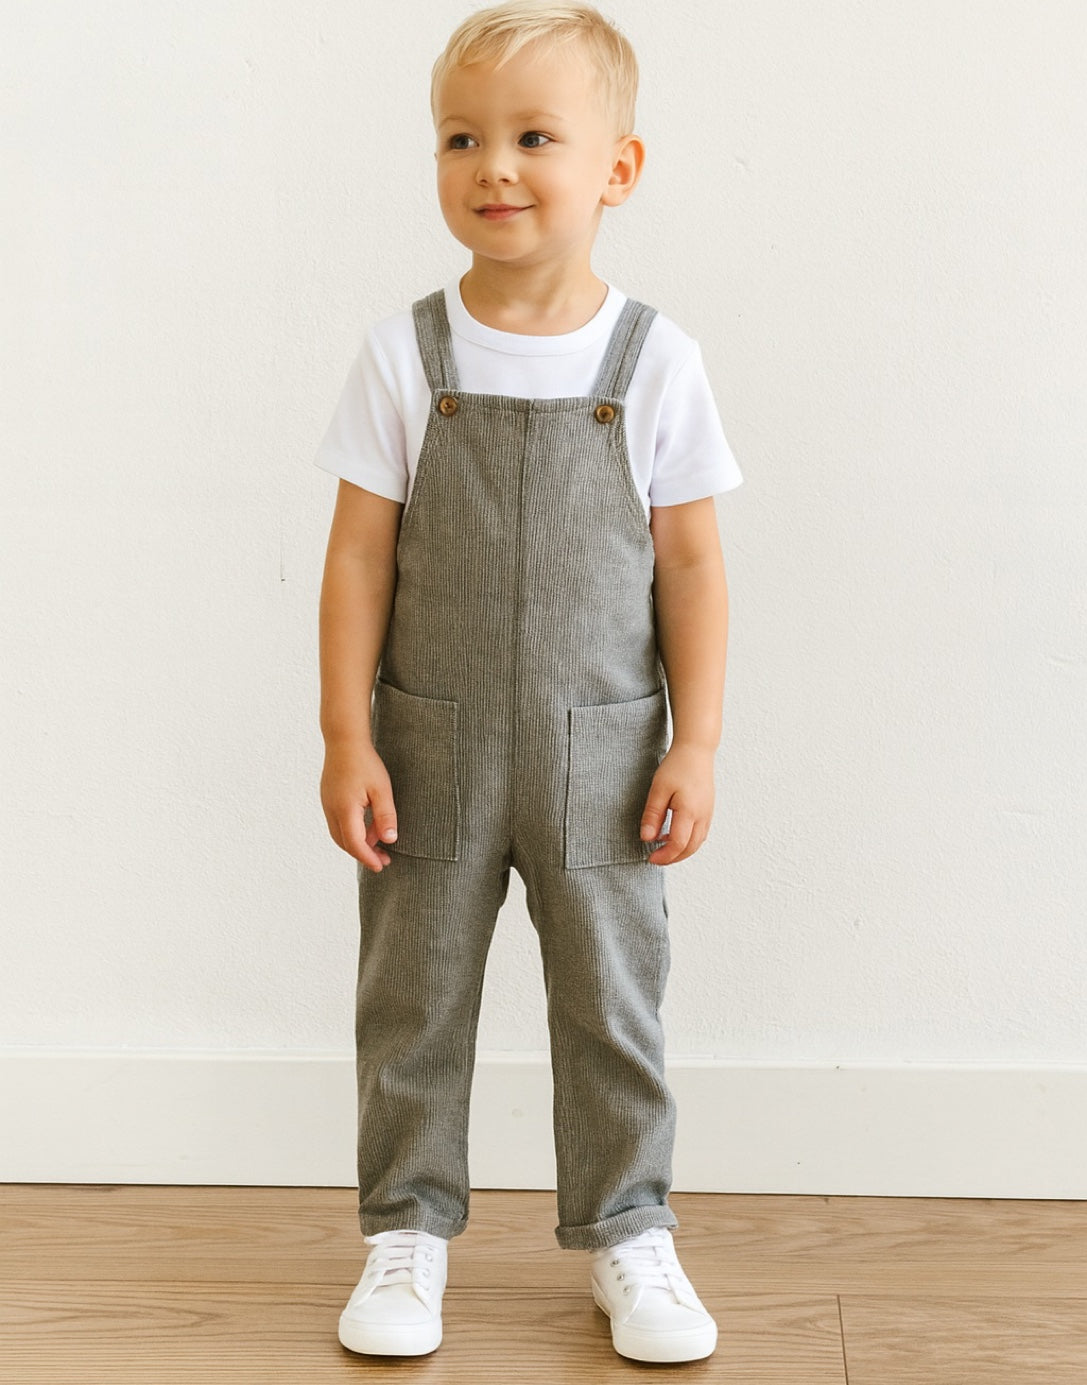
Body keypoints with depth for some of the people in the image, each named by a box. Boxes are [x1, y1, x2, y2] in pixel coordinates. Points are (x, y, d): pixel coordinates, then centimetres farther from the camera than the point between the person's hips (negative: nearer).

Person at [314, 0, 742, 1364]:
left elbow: (691, 566, -1)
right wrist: (346, 737, -7)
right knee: (413, 998, 10)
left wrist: (695, 745, -4)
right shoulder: (405, 355, -4)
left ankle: (626, 1231, 27)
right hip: (432, 750, 1)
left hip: (600, 752, 0)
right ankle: (408, 1226, 28)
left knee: (612, 1002, 9)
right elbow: (358, 554, -3)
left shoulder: (655, 360, -5)